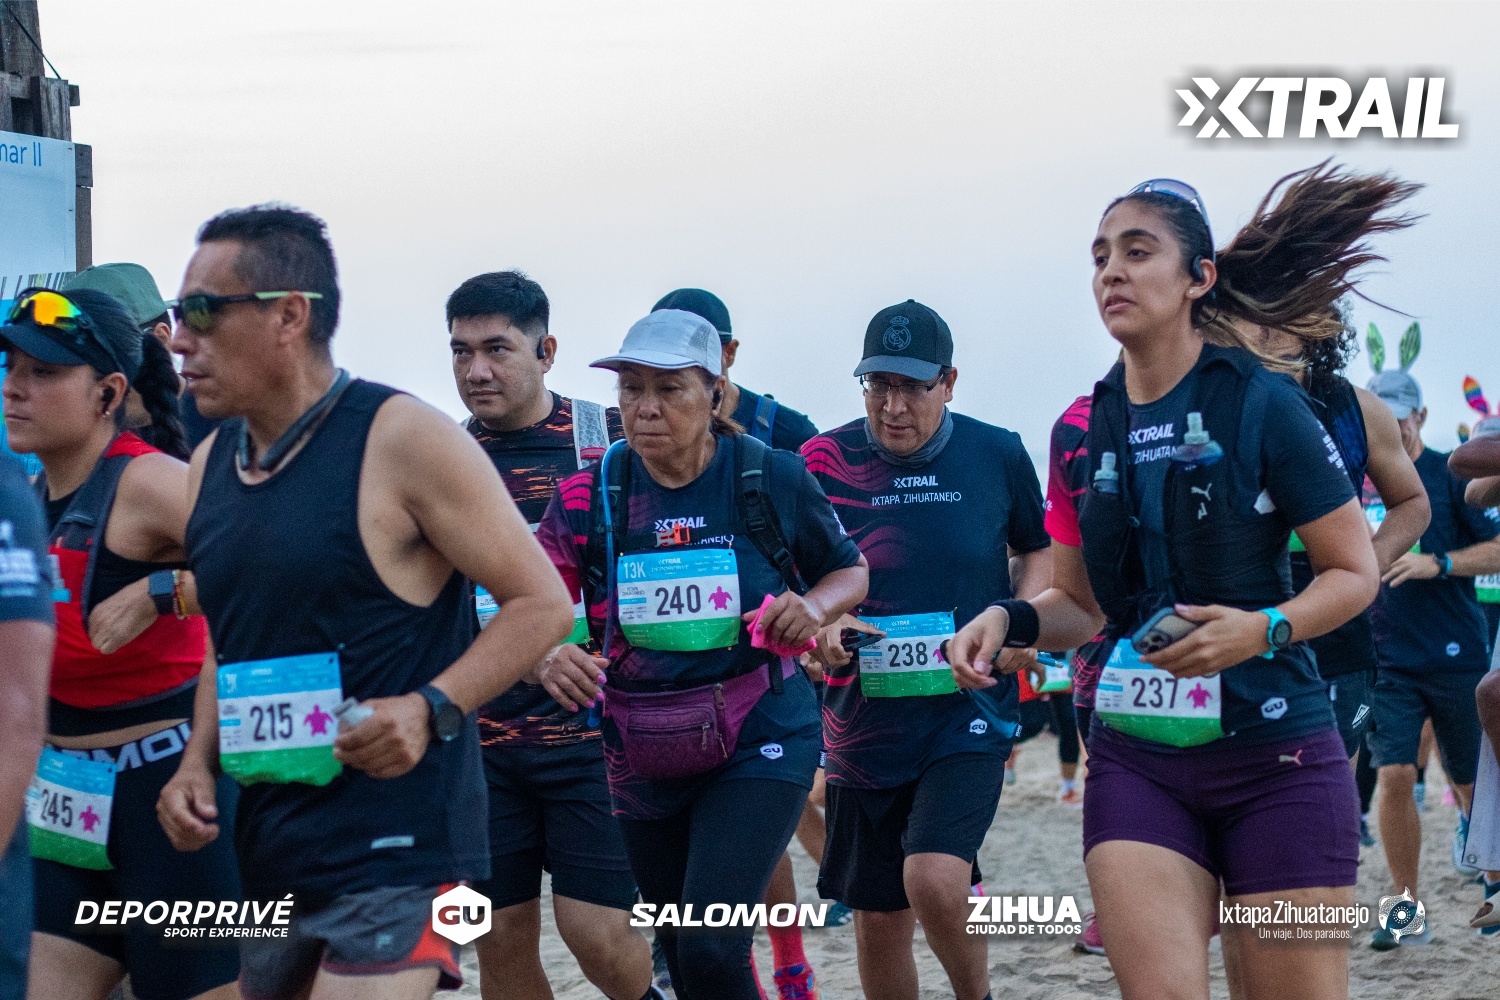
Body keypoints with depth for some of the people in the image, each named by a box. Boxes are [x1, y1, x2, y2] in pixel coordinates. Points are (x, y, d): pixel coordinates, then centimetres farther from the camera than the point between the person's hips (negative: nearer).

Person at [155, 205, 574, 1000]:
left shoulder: (402, 441, -11)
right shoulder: (210, 466, 11)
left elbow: (542, 603, -10)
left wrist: (430, 709, -22)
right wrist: (197, 761, 7)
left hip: (396, 850, -7)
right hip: (266, 856, 8)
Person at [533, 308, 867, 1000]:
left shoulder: (772, 480, -6)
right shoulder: (590, 497, -3)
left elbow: (851, 571, 9)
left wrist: (813, 607, -14)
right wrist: (546, 656, -33)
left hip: (757, 747, -3)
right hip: (642, 761, 3)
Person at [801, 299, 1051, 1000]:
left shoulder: (998, 456, -1)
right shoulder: (823, 462, -2)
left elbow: (1039, 550, 15)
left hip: (970, 712, -2)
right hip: (865, 723, 2)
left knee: (934, 880, -23)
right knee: (877, 921, 7)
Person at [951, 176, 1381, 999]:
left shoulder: (1259, 403, -6)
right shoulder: (1086, 428, 7)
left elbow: (1356, 572, -2)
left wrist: (1263, 629, -20)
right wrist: (1009, 621, -4)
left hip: (1276, 754, -3)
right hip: (1137, 758, 3)